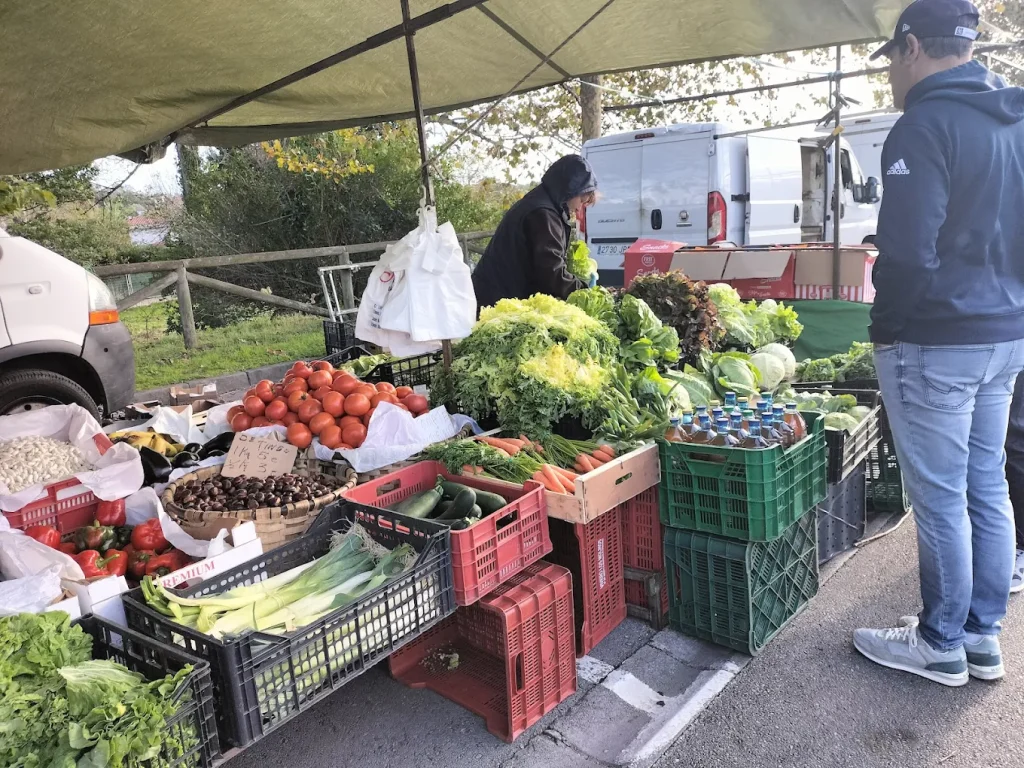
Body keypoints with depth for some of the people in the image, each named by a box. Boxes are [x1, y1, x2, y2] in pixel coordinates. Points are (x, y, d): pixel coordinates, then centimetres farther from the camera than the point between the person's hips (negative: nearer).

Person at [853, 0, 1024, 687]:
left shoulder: (927, 124, -13)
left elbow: (909, 250, -20)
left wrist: (887, 327, -8)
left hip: (939, 343, -9)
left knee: (941, 498, 1)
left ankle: (942, 646, 15)